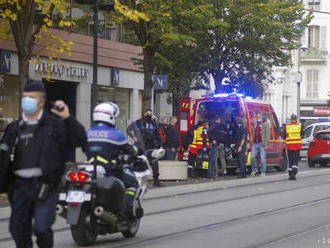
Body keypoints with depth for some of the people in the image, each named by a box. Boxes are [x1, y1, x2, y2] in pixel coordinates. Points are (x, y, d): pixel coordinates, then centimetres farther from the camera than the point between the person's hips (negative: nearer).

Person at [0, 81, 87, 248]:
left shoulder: (55, 125, 3)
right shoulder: (14, 129, 14)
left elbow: (80, 140, -5)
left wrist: (68, 119, -14)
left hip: (45, 188, -4)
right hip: (20, 187, 4)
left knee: (41, 228, -17)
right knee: (18, 231, 6)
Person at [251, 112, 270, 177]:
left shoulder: (265, 124, -1)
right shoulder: (255, 124, 18)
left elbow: (268, 135, -6)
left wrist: (266, 144, -13)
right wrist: (252, 142, 16)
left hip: (262, 144, -6)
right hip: (255, 144, 6)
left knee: (263, 158, -3)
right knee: (252, 157, 2)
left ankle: (263, 172, 4)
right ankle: (254, 169, 21)